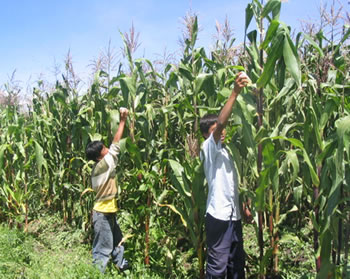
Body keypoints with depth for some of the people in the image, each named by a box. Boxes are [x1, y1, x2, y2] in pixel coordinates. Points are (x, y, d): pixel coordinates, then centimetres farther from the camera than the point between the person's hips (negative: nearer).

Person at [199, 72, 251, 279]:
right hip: (219, 215, -8)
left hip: (233, 214, 8)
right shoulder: (208, 148, -7)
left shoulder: (224, 150, 17)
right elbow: (220, 122, -24)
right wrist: (235, 92, -29)